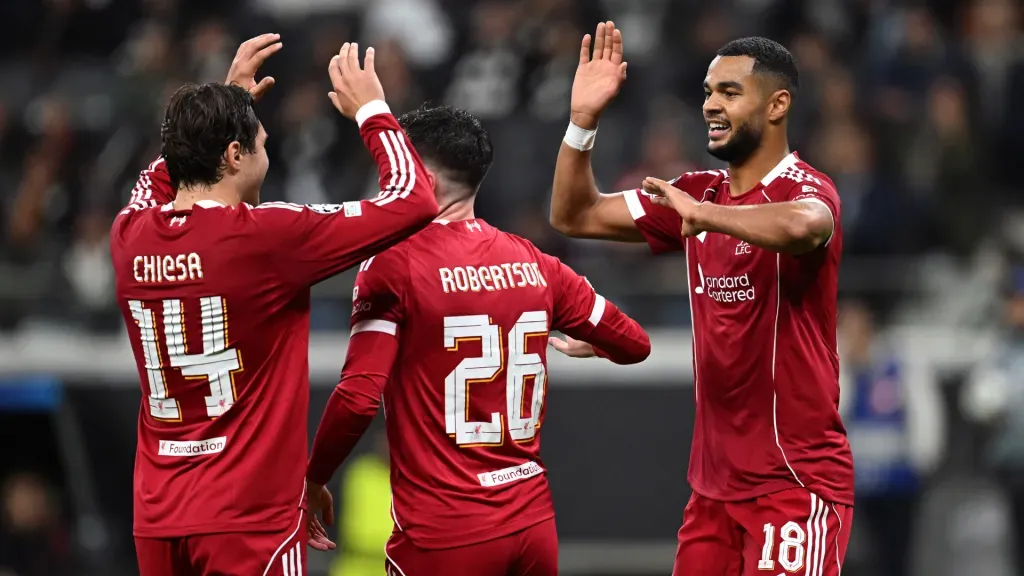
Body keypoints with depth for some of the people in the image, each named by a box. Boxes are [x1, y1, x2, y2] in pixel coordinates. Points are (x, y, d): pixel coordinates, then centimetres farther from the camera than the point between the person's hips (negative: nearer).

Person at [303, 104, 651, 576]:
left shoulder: (393, 263, -9)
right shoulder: (533, 263, 6)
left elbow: (359, 397, -16)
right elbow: (634, 344, 16)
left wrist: (314, 481, -1)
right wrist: (583, 345, 39)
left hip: (442, 535, -5)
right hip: (532, 521, 5)